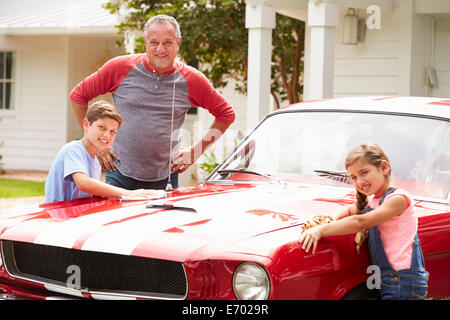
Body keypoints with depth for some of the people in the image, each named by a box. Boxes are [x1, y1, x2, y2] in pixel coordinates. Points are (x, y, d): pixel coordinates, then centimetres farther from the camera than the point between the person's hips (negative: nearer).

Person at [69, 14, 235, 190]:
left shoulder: (191, 80, -1)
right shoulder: (120, 67, -3)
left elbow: (226, 113, 11)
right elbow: (78, 95, 7)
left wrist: (197, 150, 4)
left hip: (165, 180, 1)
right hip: (119, 176, -1)